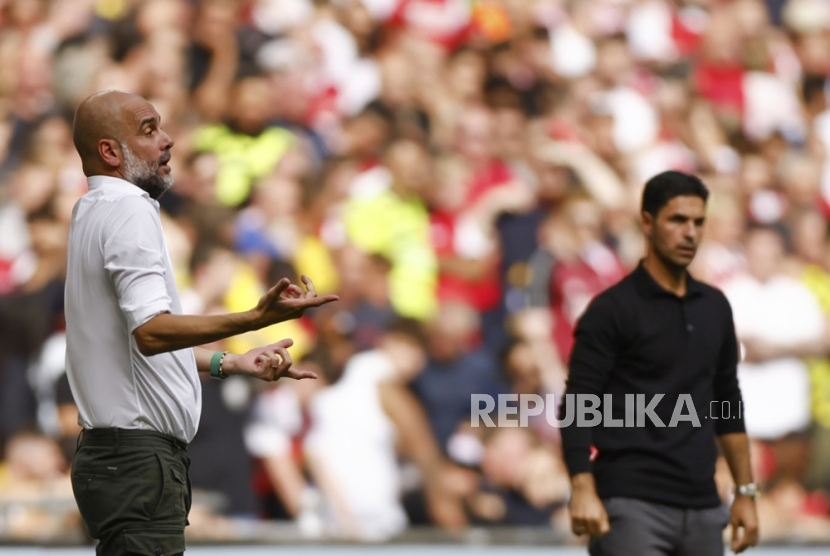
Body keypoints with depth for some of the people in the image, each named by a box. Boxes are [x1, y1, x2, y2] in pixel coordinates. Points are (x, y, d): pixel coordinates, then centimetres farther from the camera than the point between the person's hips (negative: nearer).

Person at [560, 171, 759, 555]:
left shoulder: (715, 308, 14)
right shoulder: (613, 310, -6)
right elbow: (578, 406, -11)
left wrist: (745, 492, 16)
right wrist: (583, 490, -23)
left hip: (701, 509, 7)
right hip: (632, 507, -6)